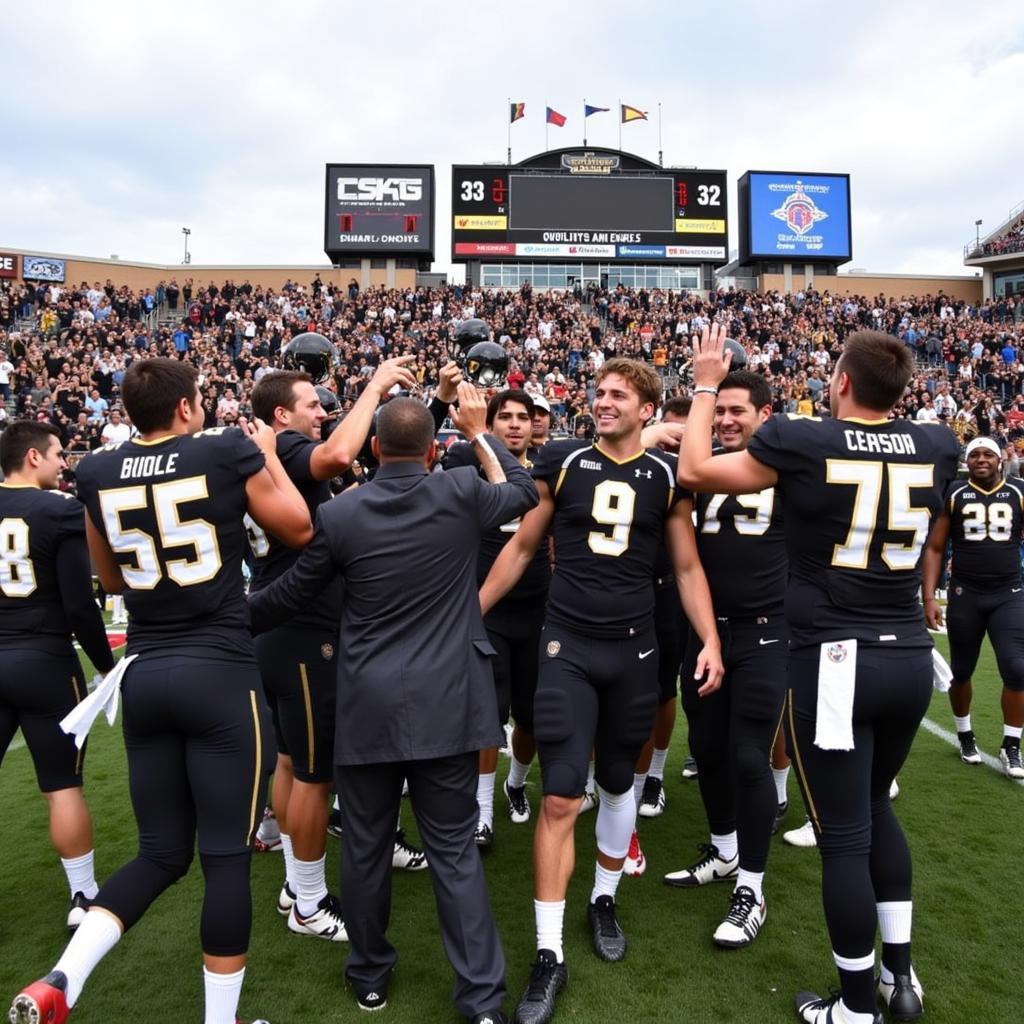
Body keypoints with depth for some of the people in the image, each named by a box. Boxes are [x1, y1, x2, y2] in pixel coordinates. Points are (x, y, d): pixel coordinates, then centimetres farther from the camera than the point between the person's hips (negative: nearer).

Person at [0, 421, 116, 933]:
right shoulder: (61, 510, -12)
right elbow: (79, 605, -14)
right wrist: (107, 664, -2)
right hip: (44, 661, -4)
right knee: (64, 788, 7)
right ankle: (85, 900, 18)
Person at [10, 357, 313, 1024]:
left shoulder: (98, 474, 5)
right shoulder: (228, 453, -8)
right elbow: (300, 530, 7)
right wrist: (267, 455, 16)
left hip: (144, 675, 5)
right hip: (221, 674, -5)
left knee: (161, 853, 20)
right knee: (226, 857, 7)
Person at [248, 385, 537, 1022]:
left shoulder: (338, 514, -5)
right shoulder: (462, 493, -6)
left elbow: (289, 597, 6)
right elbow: (525, 490, 15)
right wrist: (479, 432, 24)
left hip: (367, 707, 0)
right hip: (445, 703, 0)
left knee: (366, 848, 16)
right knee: (455, 851, 9)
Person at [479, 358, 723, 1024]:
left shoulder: (665, 475, 1)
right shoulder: (564, 462, -2)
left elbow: (688, 567, 7)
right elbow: (521, 549, 6)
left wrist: (710, 640, -3)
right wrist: (470, 612, 5)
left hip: (634, 650, 2)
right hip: (568, 647, -1)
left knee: (618, 784, 16)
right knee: (561, 798, -5)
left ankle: (605, 900, 41)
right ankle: (550, 956, 8)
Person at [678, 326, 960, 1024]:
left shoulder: (801, 442, -11)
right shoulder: (937, 448, 0)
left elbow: (696, 471, 2)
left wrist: (706, 386, 13)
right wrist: (891, 392, 31)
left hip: (834, 660, -5)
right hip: (911, 658, 5)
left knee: (844, 836, 7)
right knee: (876, 808, 25)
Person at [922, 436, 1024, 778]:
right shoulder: (953, 495, -1)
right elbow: (934, 549, 1)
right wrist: (929, 597, -6)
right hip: (965, 594, 0)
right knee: (961, 671, 11)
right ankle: (965, 735, 32)